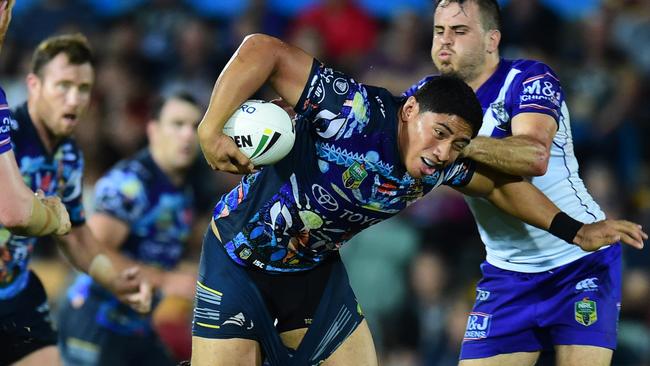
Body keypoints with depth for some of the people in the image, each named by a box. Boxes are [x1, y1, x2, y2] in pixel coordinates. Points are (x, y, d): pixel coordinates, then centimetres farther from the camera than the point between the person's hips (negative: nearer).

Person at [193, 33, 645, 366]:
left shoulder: (440, 168, -11)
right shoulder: (353, 111, -33)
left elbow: (498, 184, 10)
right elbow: (263, 50, -37)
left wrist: (576, 232, 7)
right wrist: (211, 131, -42)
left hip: (314, 268, 6)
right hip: (239, 254, -6)